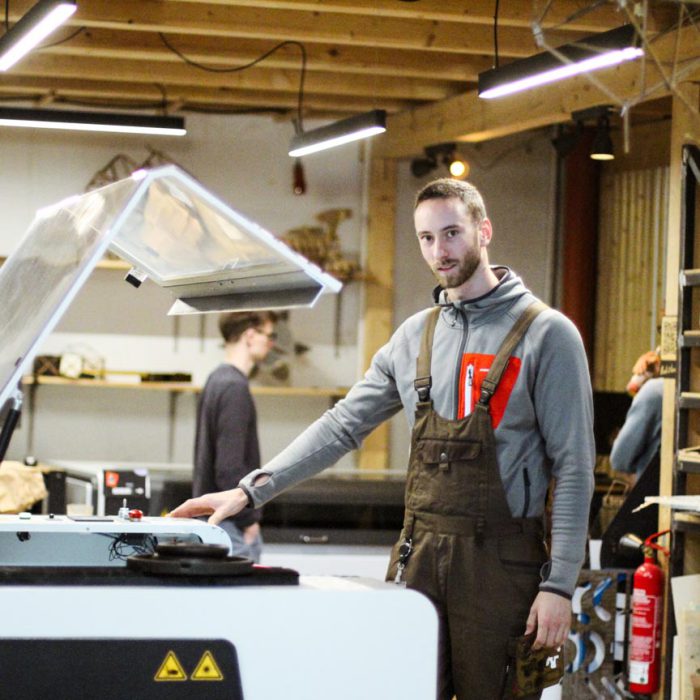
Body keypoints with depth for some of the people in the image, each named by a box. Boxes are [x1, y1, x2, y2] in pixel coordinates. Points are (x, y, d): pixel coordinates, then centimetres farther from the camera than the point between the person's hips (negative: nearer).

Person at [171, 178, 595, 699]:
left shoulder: (546, 334, -4)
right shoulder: (416, 335, 13)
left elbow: (574, 469, -6)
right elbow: (343, 426, 15)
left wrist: (559, 584, -12)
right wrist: (252, 491, 6)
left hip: (499, 559, -5)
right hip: (419, 555, 5)